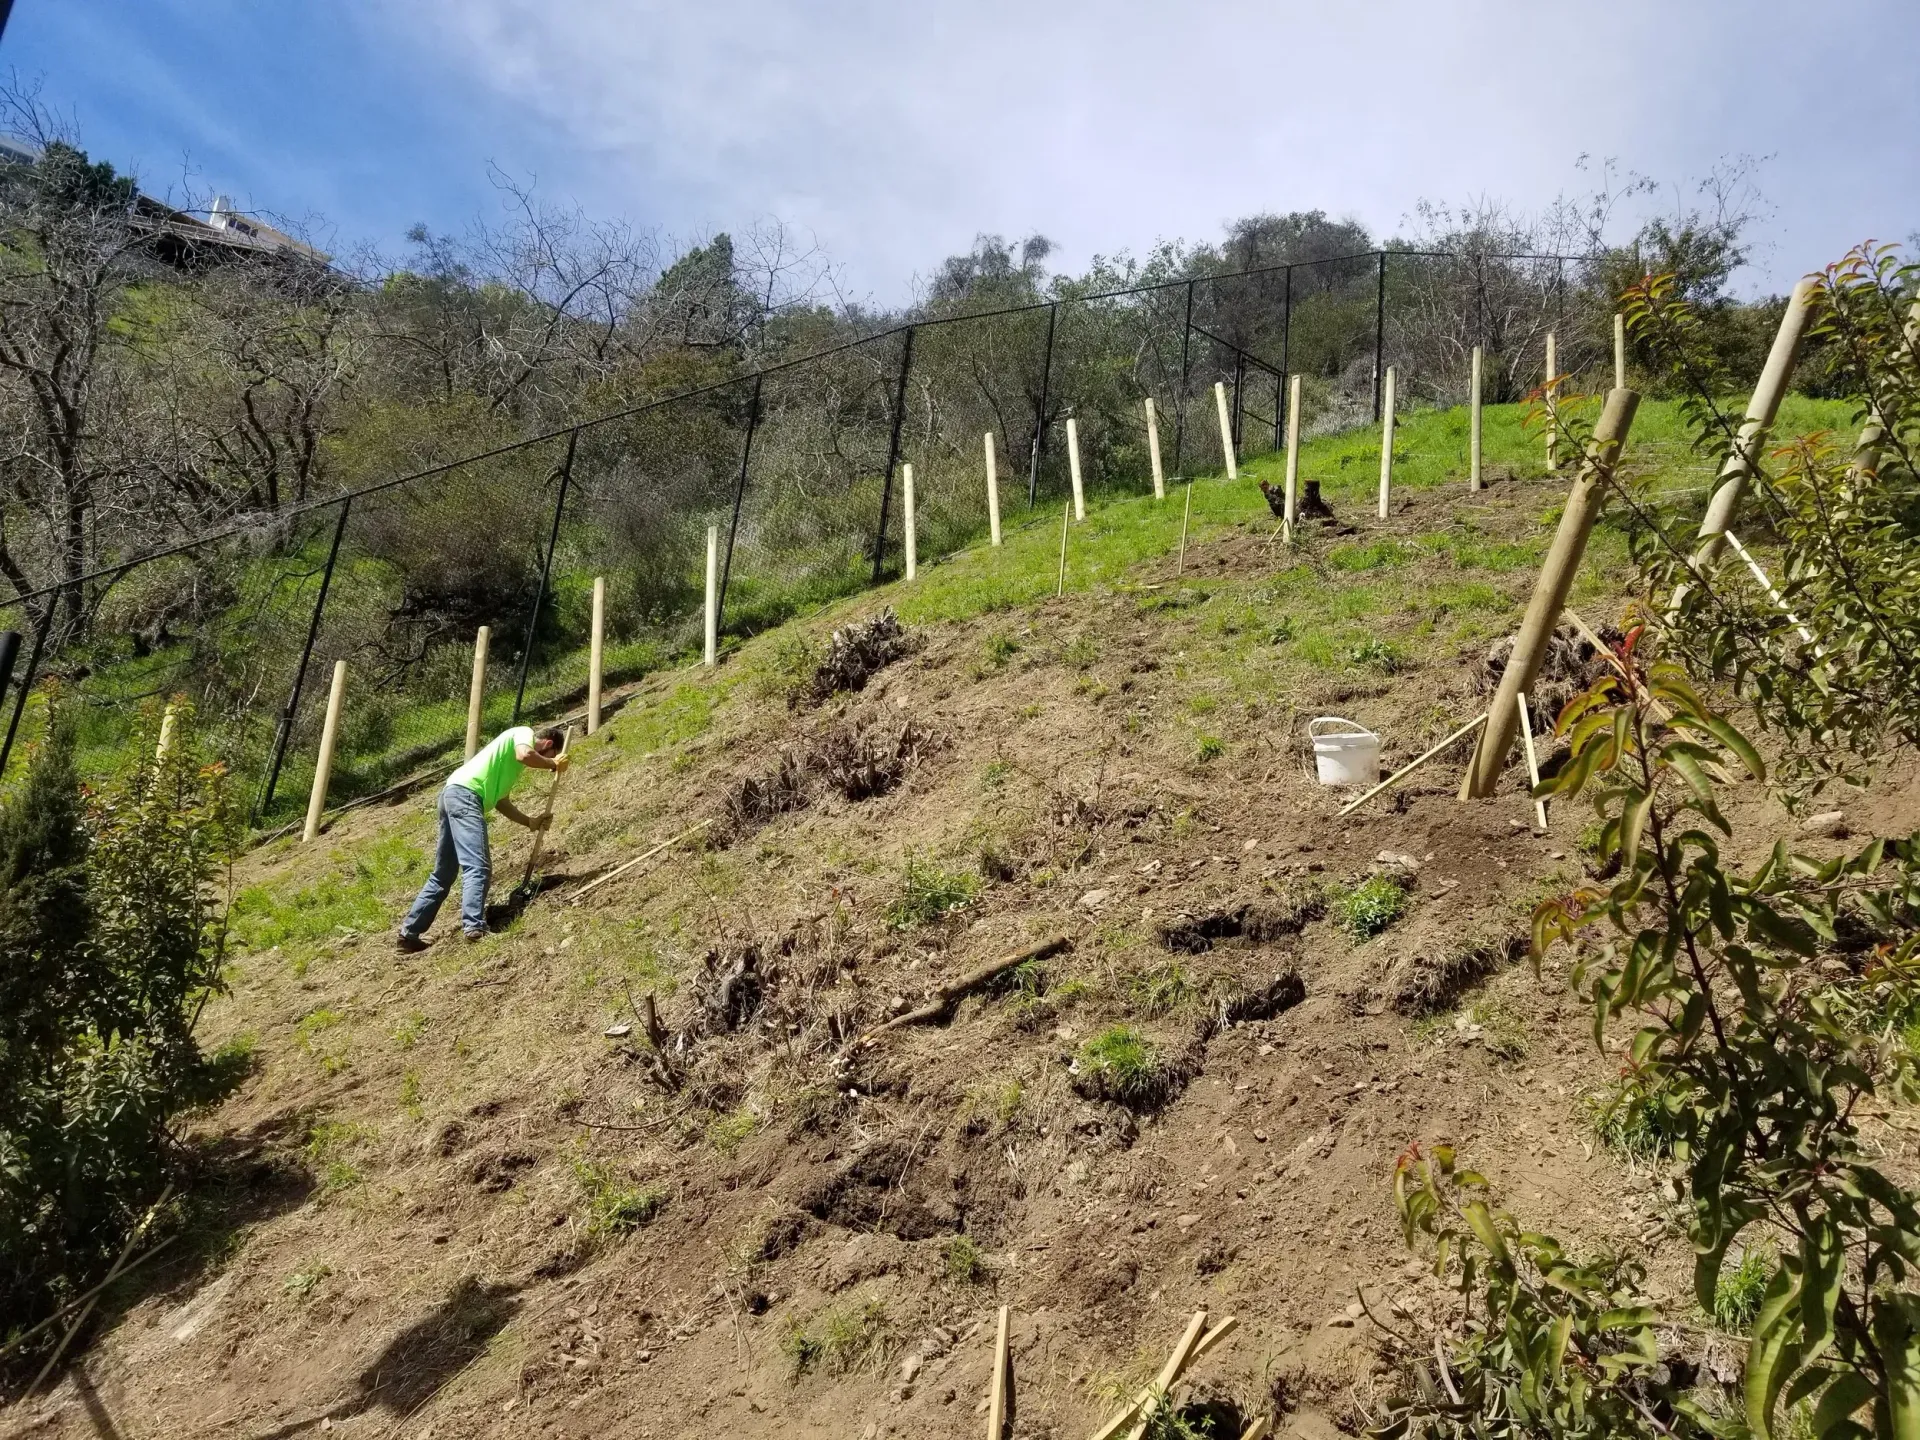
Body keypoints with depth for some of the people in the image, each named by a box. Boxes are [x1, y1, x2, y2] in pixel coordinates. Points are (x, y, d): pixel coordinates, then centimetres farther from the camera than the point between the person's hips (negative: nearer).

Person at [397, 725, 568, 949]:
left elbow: (499, 800, 27)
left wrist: (530, 822, 22)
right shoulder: (524, 732, 5)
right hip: (464, 793, -10)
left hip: (454, 795, 10)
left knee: (443, 875, 15)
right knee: (478, 867, -19)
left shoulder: (511, 762, 31)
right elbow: (524, 755, -18)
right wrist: (554, 764, -3)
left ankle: (410, 932, 20)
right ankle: (474, 929, -31)